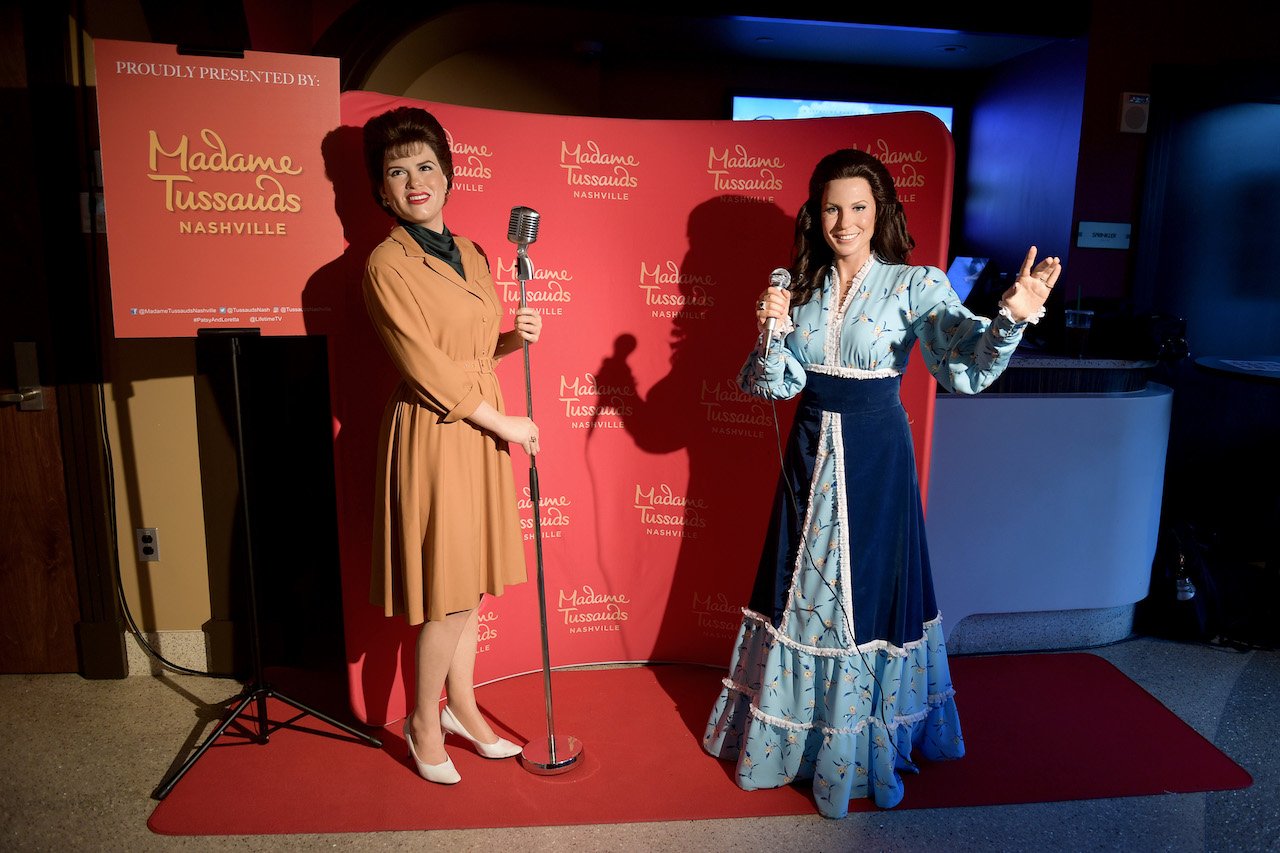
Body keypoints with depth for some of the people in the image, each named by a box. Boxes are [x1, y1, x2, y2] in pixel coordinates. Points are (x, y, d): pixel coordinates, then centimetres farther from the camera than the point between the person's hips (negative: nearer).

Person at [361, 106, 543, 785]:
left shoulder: (470, 254, 10)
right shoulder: (387, 265, -13)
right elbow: (430, 371, -16)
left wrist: (515, 338, -2)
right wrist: (504, 423, -11)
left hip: (482, 431, 7)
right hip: (433, 436, -7)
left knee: (471, 580, 16)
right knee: (449, 593, 2)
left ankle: (462, 708, 34)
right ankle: (424, 723, 25)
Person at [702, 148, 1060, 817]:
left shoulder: (915, 285, -8)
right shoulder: (802, 286, 4)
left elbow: (966, 370, -22)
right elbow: (777, 384, 1)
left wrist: (1012, 317, -39)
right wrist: (773, 331, -17)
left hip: (875, 459, -4)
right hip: (810, 455, 4)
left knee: (868, 590, 5)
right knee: (803, 588, 14)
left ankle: (867, 747, 30)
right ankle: (797, 731, 37)